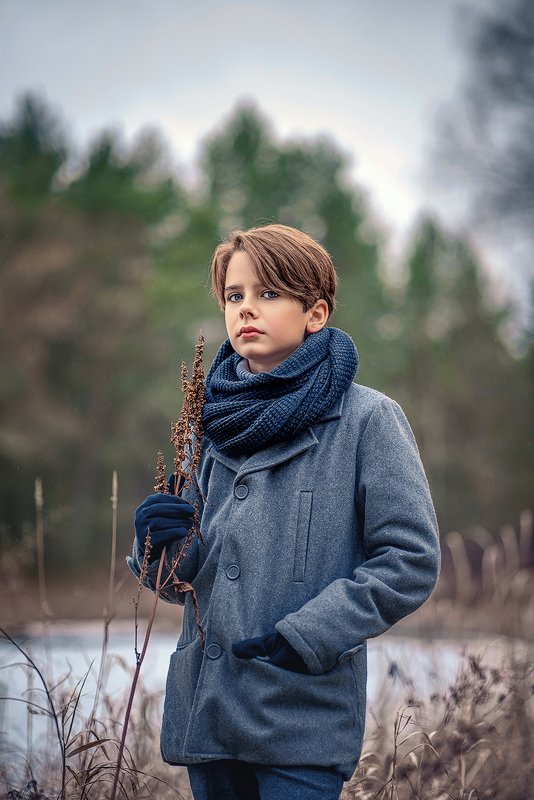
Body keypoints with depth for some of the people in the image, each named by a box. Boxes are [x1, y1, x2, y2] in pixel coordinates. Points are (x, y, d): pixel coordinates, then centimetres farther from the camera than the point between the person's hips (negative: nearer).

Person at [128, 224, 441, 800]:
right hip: (203, 705, 5)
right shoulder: (213, 422, 9)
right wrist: (161, 542, -6)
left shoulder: (366, 418, -6)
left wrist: (310, 632, -15)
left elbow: (412, 561, -8)